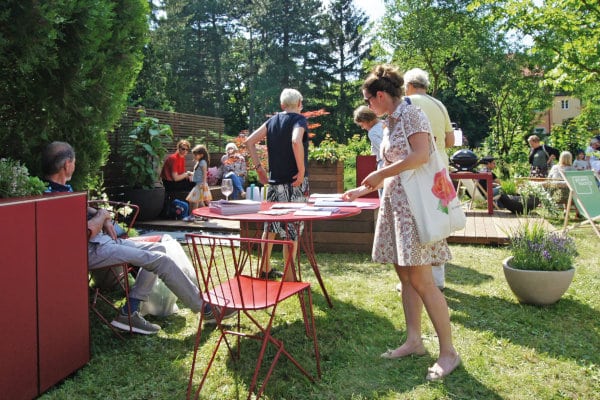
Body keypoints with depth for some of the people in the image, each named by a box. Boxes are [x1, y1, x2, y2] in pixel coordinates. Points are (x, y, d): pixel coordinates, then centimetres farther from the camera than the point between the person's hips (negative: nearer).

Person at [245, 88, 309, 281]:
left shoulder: (273, 120, 12)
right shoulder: (299, 119, -6)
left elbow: (249, 141, 9)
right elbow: (296, 141, -27)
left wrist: (259, 167, 11)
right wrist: (302, 170, -21)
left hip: (274, 181, 6)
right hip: (294, 182, -6)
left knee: (271, 224, 17)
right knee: (292, 228, -2)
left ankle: (265, 268, 27)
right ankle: (289, 276, 2)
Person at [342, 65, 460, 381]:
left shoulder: (411, 114, -7)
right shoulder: (389, 123, 18)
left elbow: (420, 156, -20)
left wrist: (380, 174, -14)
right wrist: (362, 189, 22)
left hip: (414, 201, -9)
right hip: (394, 202, 9)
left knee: (420, 278, -10)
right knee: (405, 274, 9)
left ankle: (448, 352, -1)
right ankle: (414, 341, 17)